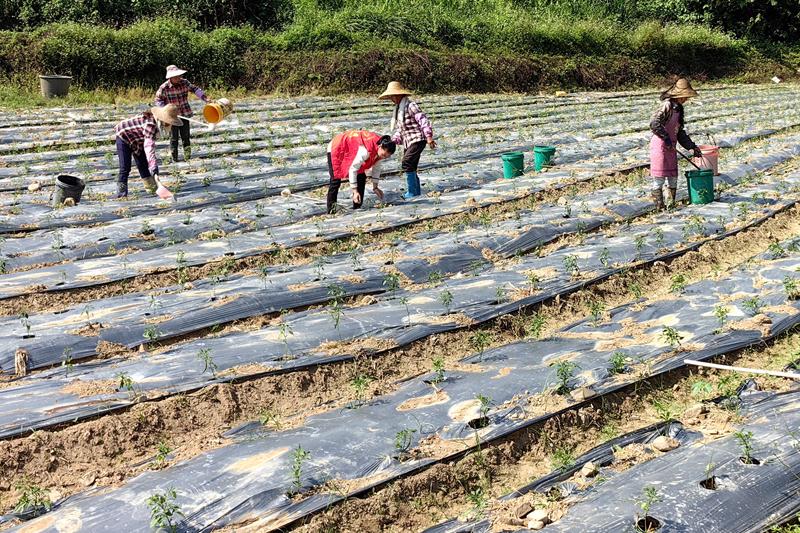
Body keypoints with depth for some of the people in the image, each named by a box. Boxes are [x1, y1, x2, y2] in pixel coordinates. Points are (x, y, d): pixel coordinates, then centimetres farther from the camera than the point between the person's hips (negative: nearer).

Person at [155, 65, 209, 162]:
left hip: (185, 114, 3)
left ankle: (187, 157, 15)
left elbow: (195, 89, 2)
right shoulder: (164, 87, -14)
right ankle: (174, 159, 14)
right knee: (174, 137, 5)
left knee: (186, 136, 7)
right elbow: (158, 100, -5)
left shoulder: (185, 82, -6)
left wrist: (205, 98, -8)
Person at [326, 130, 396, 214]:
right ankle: (331, 211, -10)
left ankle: (357, 209, 3)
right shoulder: (366, 150, -41)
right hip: (337, 148, -8)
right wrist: (355, 191, -32)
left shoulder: (381, 150, -17)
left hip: (353, 150, 8)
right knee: (336, 180, -14)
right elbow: (353, 169, -35)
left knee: (361, 177, -2)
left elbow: (376, 167, -1)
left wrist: (375, 187, -1)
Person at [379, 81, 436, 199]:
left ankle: (412, 192, -12)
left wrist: (429, 137, -24)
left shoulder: (411, 105, -13)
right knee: (410, 167, 10)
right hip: (408, 142, 9)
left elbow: (423, 120, -18)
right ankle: (416, 191, 21)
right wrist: (394, 140, 8)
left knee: (407, 164, -18)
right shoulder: (398, 109, 16)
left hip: (417, 140, -9)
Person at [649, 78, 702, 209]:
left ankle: (671, 204, 19)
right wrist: (666, 138, -23)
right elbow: (654, 123, -25)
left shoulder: (679, 109, 16)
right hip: (659, 144, -9)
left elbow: (680, 133, 21)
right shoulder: (667, 106, -12)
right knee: (659, 177, -5)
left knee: (673, 176, 10)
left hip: (670, 147, 9)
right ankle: (659, 206, -1)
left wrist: (692, 146, 17)